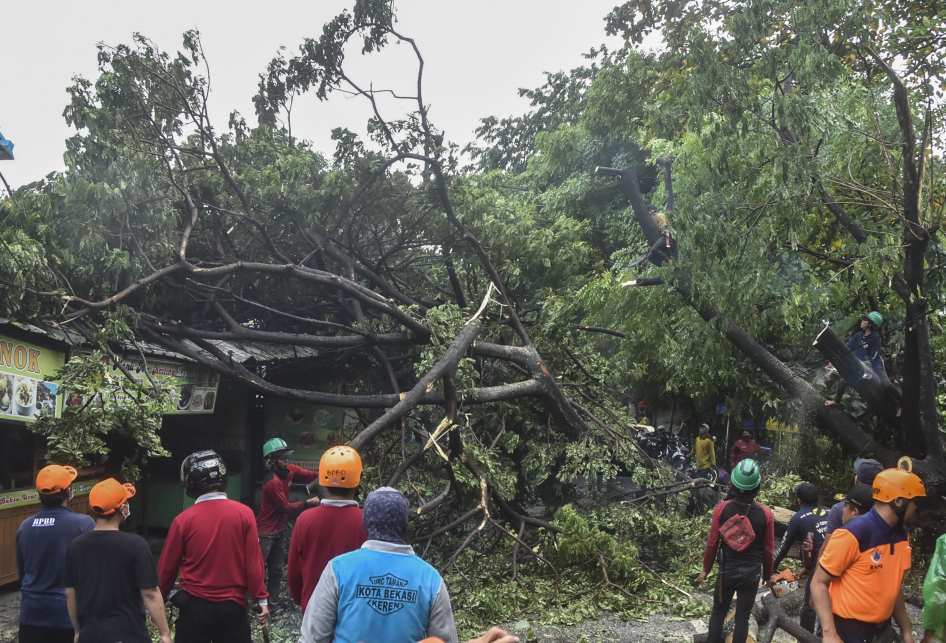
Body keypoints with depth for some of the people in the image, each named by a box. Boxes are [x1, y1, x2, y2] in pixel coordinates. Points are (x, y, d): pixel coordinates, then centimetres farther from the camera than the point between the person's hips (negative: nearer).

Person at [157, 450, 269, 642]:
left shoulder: (184, 519, -9)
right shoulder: (244, 513, -8)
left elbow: (167, 567, -1)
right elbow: (253, 562, -8)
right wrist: (261, 599, 0)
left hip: (195, 606, -1)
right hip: (233, 605, 1)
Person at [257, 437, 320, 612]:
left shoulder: (289, 471, -1)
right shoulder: (272, 482, -24)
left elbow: (311, 475, -6)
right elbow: (286, 507, -19)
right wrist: (308, 503, -19)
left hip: (279, 530, 9)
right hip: (265, 532, -9)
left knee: (277, 571, 15)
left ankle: (273, 605, 25)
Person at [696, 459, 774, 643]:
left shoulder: (722, 508, -13)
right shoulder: (766, 514, -11)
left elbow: (712, 543, -7)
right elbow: (768, 550, -4)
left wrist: (706, 570, 7)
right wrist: (767, 574, 14)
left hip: (727, 570, 0)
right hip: (751, 572, 0)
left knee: (718, 613, 15)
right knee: (743, 617, 10)